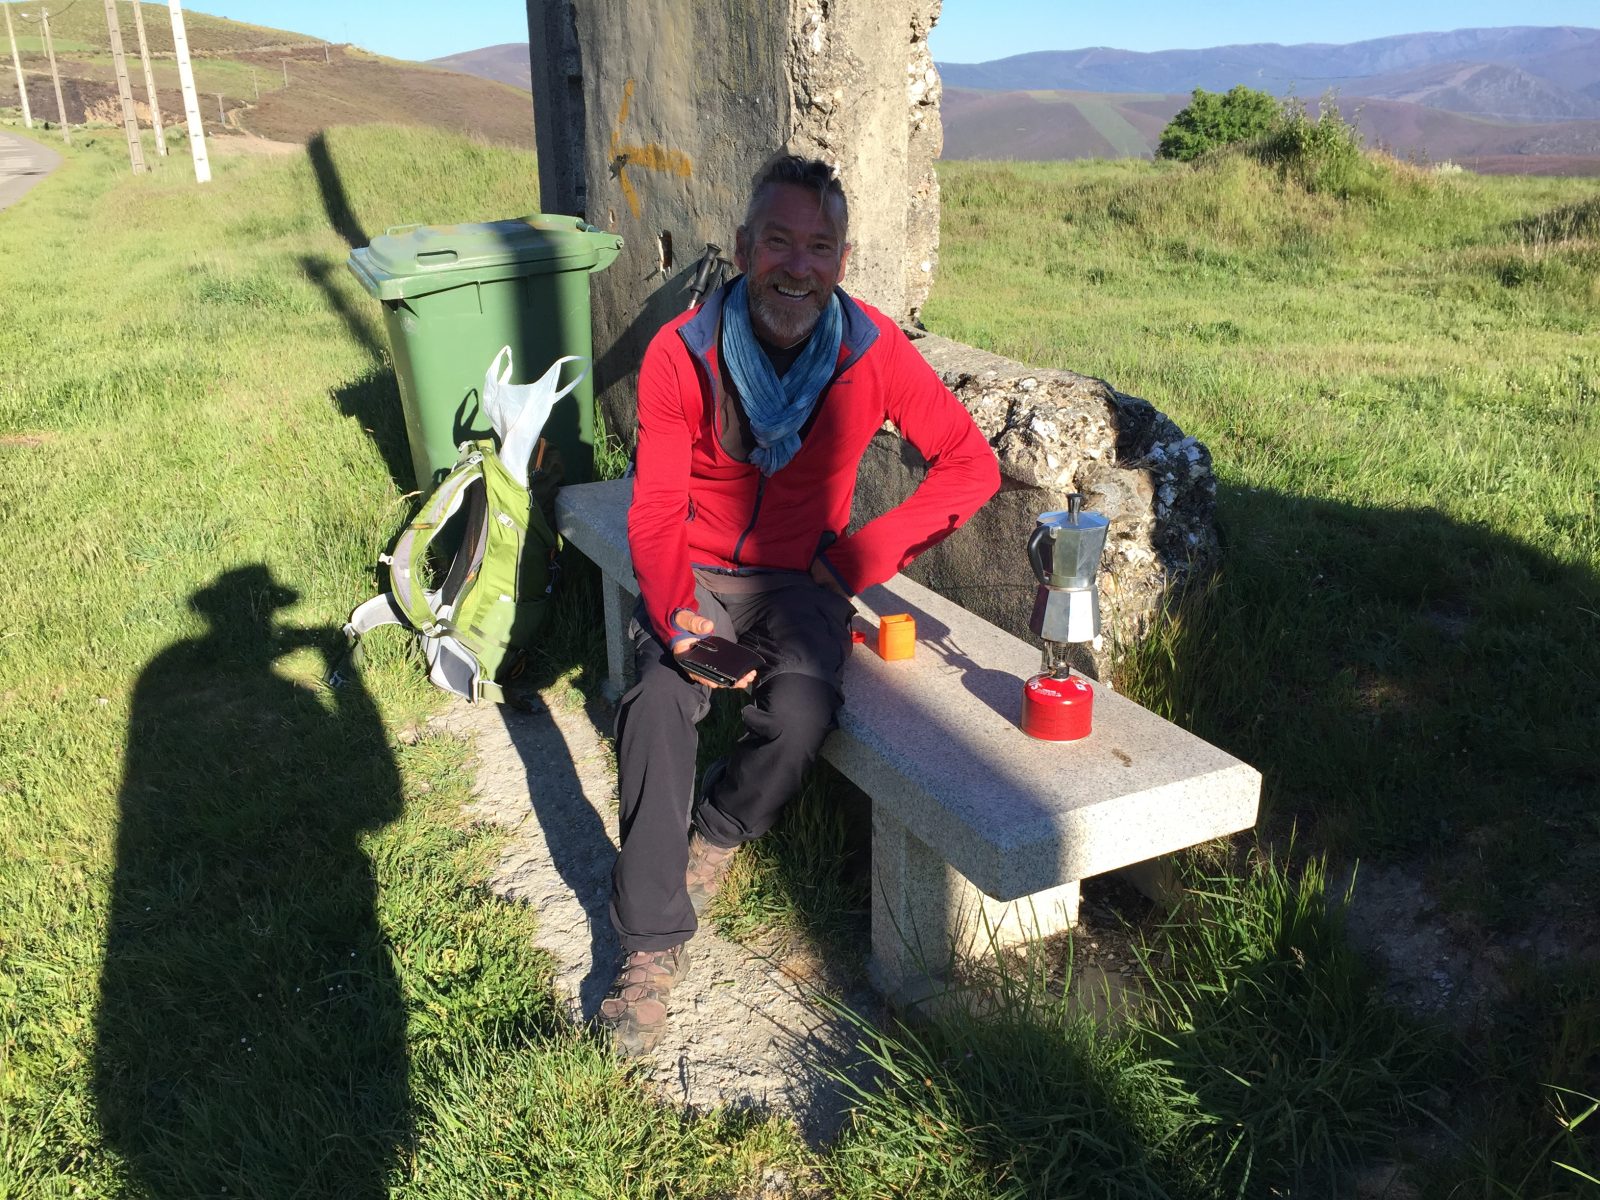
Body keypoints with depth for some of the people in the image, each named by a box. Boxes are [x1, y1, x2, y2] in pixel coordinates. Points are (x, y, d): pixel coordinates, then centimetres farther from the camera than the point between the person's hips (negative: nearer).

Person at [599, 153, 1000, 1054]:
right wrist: (675, 615, -26)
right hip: (699, 573, 0)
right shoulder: (682, 353, -10)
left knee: (799, 719, -29)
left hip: (804, 577, 0)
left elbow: (972, 465, -1)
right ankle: (654, 944, -12)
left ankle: (715, 834, 6)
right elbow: (656, 508, -8)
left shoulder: (874, 353, -9)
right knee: (657, 709, -28)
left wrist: (868, 554, -10)